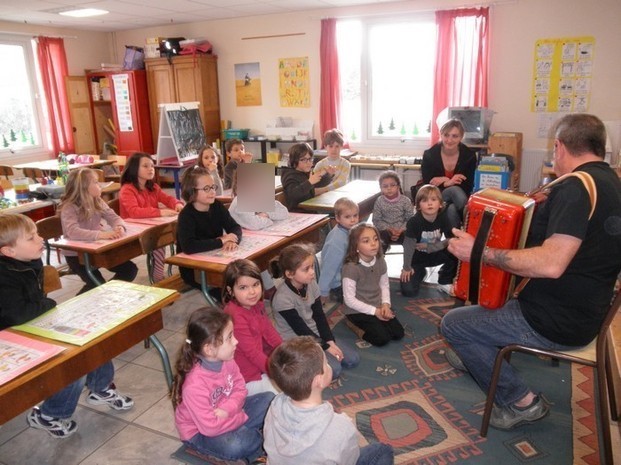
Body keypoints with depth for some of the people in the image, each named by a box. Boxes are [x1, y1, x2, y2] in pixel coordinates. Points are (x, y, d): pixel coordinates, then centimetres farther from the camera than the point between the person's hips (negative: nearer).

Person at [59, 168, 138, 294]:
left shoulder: (98, 202, 1)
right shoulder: (69, 208, -20)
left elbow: (114, 217, -6)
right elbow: (73, 232, -36)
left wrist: (119, 227, -31)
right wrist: (101, 234, -49)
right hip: (76, 255, -6)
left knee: (130, 269, -2)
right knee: (97, 284, -23)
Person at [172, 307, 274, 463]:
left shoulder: (227, 361, -15)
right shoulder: (194, 386, -36)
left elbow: (240, 388, -3)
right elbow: (210, 427, -31)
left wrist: (228, 409, -24)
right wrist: (242, 417, -19)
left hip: (226, 414, 7)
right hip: (199, 432, -7)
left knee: (269, 399, -3)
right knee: (235, 445, -35)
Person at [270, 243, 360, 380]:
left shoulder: (311, 284, -5)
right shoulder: (282, 298, -26)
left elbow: (319, 316, 0)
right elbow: (300, 329, -20)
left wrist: (330, 341, -9)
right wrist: (326, 347, -15)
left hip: (315, 335, 8)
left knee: (353, 359, 2)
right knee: (334, 369, -21)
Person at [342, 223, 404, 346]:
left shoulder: (380, 261, -4)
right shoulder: (351, 268, -25)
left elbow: (384, 285, 7)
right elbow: (349, 300, -22)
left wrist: (385, 304, -11)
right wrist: (374, 311, -19)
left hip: (378, 306, 6)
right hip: (357, 310, -6)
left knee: (398, 333, -1)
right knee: (382, 338, -15)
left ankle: (372, 323, 17)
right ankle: (355, 325, 6)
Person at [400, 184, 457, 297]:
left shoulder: (443, 218, -14)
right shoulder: (414, 221, -26)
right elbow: (408, 245, -22)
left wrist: (427, 246, -21)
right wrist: (406, 268, -18)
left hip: (434, 255, 3)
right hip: (416, 259, -3)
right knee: (408, 291, -16)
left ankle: (444, 282, 0)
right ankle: (420, 272, 19)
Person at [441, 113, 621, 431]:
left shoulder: (576, 187, -24)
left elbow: (551, 264, -35)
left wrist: (482, 252, -29)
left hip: (556, 324, -10)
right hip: (584, 310, 10)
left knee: (453, 323, -2)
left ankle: (520, 401, 6)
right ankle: (479, 357, 39)